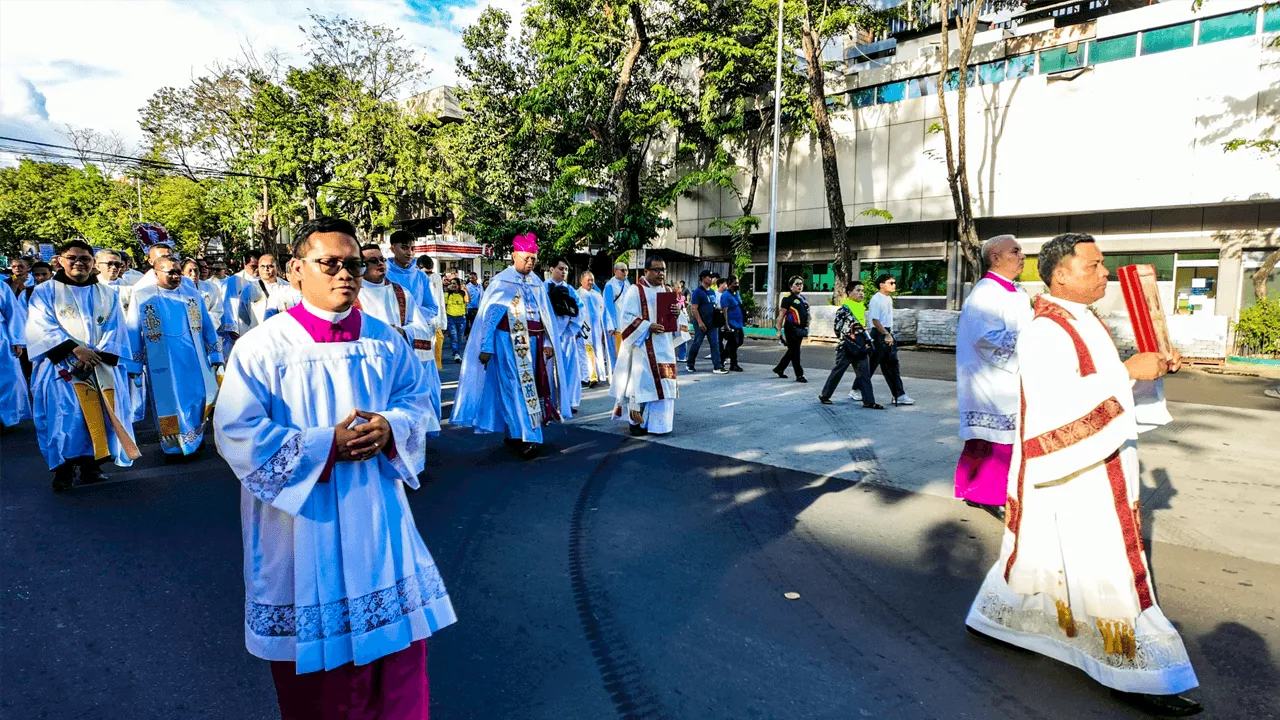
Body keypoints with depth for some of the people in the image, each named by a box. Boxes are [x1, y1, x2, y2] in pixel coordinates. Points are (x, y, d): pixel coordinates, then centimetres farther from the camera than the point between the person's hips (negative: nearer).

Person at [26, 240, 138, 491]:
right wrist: (75, 349, -18)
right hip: (61, 368, -2)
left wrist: (99, 354, -11)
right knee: (65, 416, -8)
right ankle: (63, 470, -1)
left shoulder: (107, 294, 14)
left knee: (99, 416, -1)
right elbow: (43, 326, -4)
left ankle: (91, 467, 8)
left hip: (102, 368, 2)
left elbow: (114, 329, 6)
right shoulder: (45, 291, 7)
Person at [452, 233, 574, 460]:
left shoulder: (537, 283, 12)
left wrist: (548, 342, 6)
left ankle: (513, 434, 19)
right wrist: (486, 347, -8)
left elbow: (546, 316, 14)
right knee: (517, 387, -9)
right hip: (509, 342, -6)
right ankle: (527, 437, -10)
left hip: (533, 342, 6)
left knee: (530, 385, 7)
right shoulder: (501, 282, -3)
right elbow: (489, 314, -4)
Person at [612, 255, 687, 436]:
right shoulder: (635, 291, -6)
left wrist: (677, 312, -7)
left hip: (664, 346, 7)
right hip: (643, 346, -6)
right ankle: (636, 421, 7)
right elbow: (627, 317, -12)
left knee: (663, 383, 7)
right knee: (641, 381, -5)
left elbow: (673, 316, 17)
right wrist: (648, 327, -22)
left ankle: (657, 421, 17)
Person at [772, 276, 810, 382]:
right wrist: (779, 330, -14)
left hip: (800, 329, 8)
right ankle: (799, 375, 2)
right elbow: (781, 315, -11)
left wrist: (806, 328, 20)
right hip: (791, 329, -8)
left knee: (792, 351, 16)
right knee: (794, 352, -3)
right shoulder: (788, 298, -8)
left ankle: (779, 369, 30)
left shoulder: (803, 299, 16)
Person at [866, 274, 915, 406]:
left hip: (888, 333, 9)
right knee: (871, 364, 0)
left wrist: (890, 334, 17)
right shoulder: (876, 299, -15)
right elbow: (875, 320, -20)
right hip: (879, 334, -9)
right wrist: (886, 334, -22)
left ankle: (899, 396, 9)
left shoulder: (889, 298, 13)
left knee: (892, 365, 7)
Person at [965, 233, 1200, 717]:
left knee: (1052, 559, 19)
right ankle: (1133, 673, 14)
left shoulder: (1083, 322, 12)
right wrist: (1128, 371, -25)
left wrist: (1154, 367, 6)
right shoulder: (1045, 332, -21)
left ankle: (994, 619, 33)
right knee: (1103, 566, 0)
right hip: (1071, 474, -10)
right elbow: (1057, 399, -32)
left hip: (1099, 467, 10)